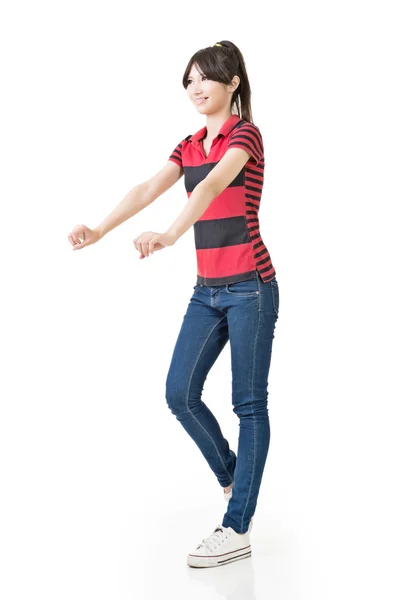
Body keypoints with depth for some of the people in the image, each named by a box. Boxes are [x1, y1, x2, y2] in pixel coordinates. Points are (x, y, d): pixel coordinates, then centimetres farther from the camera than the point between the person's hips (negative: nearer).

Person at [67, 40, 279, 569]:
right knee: (180, 393, 2)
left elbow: (212, 187, -26)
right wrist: (101, 229, -15)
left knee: (249, 403, -1)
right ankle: (232, 479, 25)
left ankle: (237, 530, 4)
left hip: (249, 287, -7)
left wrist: (169, 236, -41)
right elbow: (148, 190, 0)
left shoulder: (245, 134, -7)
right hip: (207, 290, 7)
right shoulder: (189, 146, 14)